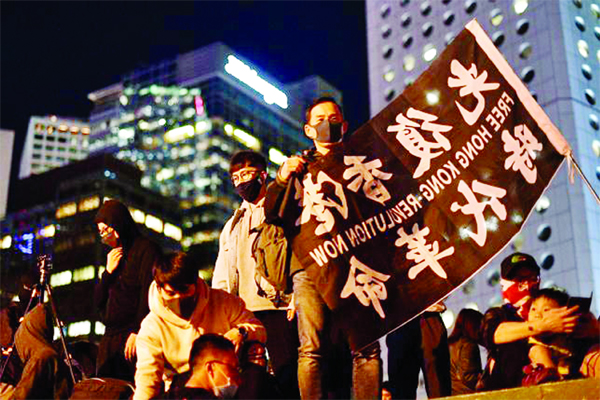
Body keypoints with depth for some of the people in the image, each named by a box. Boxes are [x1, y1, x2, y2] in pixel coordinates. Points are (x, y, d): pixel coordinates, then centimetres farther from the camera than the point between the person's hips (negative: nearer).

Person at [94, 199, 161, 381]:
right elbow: (98, 302, 18)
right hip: (110, 338, 7)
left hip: (133, 338, -7)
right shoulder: (115, 256, 21)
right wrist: (108, 271, 3)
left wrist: (137, 332, -20)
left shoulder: (145, 249, -3)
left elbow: (149, 294, -13)